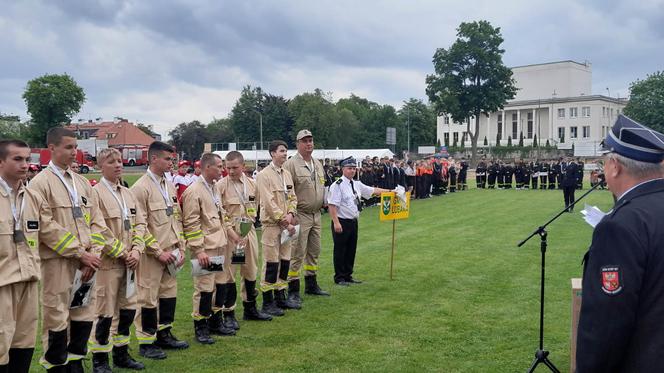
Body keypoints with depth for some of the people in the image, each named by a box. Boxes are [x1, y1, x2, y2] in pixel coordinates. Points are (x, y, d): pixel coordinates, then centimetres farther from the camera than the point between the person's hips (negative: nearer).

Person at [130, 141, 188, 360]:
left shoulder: (170, 187, 11)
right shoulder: (140, 188, -12)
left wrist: (180, 248, 8)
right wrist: (158, 251, -15)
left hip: (171, 253, 7)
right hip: (151, 255, -7)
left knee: (169, 294, 14)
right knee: (148, 298, 2)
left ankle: (164, 334, 28)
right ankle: (146, 342, 14)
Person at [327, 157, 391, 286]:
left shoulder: (357, 184, 10)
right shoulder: (338, 185, -14)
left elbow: (373, 191, 17)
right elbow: (332, 205, -18)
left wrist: (390, 191, 11)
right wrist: (336, 223, -22)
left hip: (353, 221, 8)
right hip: (341, 222, -8)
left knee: (351, 250, 14)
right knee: (340, 250, 2)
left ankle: (348, 276, 26)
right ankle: (339, 278, 13)